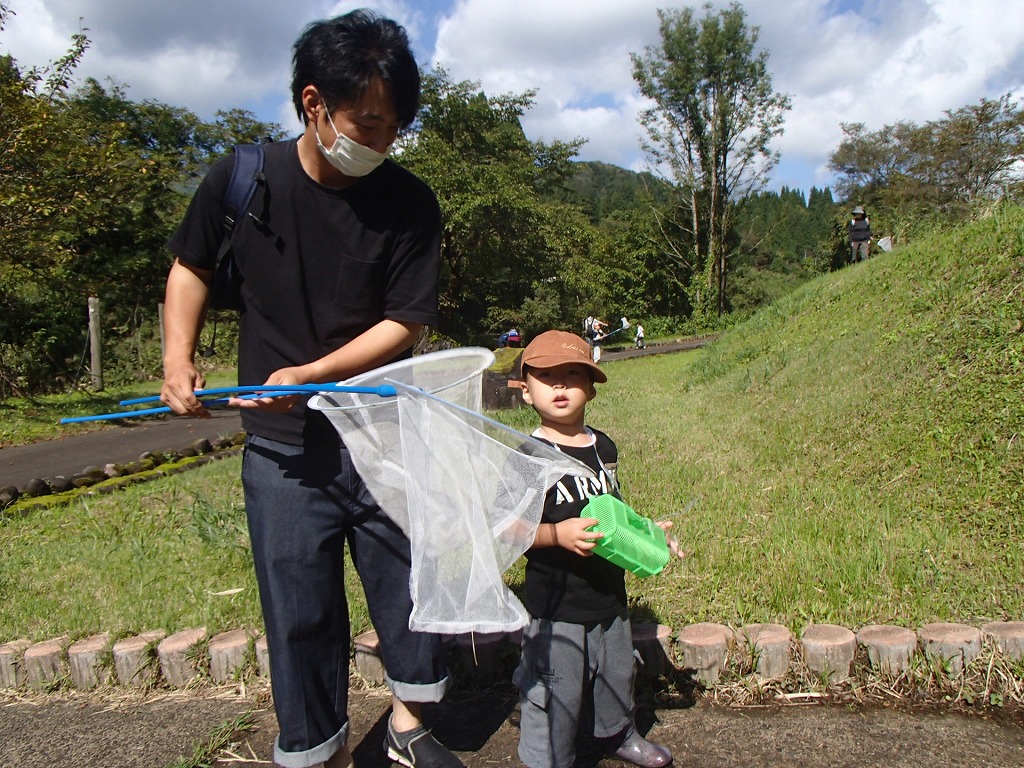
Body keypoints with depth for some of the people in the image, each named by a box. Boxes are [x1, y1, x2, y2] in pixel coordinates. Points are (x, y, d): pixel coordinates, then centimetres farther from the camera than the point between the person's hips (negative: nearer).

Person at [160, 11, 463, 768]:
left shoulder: (409, 203, -9)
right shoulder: (242, 180, -6)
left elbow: (405, 322, -8)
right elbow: (192, 267, 11)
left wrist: (308, 375, -18)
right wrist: (179, 359, -1)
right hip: (283, 447, 0)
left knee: (409, 580, 12)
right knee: (301, 611, 8)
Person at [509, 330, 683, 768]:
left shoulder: (604, 447, 6)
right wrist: (557, 534, -30)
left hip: (610, 597, 7)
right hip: (555, 607, -7)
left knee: (617, 676, 25)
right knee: (555, 694, 2)